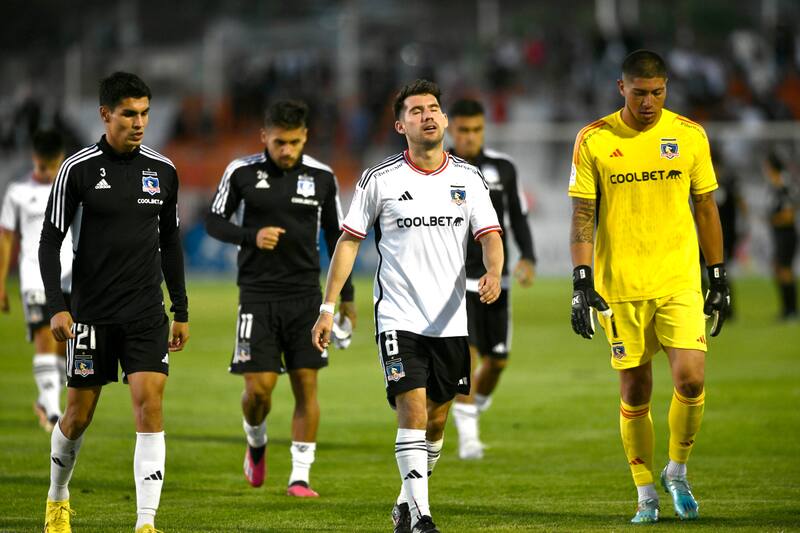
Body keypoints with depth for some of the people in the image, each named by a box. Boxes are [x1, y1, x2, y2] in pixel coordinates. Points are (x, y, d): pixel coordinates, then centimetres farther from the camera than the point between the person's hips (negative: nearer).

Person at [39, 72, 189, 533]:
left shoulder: (163, 170, 5)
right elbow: (51, 241, -3)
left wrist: (182, 311, 14)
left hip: (147, 313, 2)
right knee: (79, 413, 7)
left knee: (150, 401, -13)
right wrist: (57, 307, -12)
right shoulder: (78, 169, -6)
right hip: (92, 313, -2)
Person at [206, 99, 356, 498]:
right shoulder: (242, 172, -4)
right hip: (257, 295, -1)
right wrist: (252, 236, -15)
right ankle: (256, 443, 25)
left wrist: (346, 296, 12)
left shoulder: (322, 177, 1)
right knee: (258, 387, -7)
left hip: (306, 295, 1)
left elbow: (336, 237, 11)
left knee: (306, 383, -3)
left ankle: (300, 476, 3)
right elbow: (214, 222, 5)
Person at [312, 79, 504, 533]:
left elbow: (490, 235, 0)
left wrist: (493, 273, -23)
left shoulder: (469, 179, 5)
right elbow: (349, 240, 3)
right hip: (398, 317, -3)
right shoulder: (380, 180, -2)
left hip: (450, 321, 3)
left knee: (436, 418, 10)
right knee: (413, 409, -16)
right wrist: (328, 307, 0)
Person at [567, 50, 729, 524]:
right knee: (635, 391, 3)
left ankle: (677, 471, 11)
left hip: (679, 280, 1)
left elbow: (706, 209, 11)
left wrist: (719, 278, 9)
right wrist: (582, 283, -8)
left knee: (691, 379, -13)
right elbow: (583, 215, 0)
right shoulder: (594, 141, -1)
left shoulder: (690, 135, 3)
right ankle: (646, 495, 16)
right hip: (620, 287, -1)